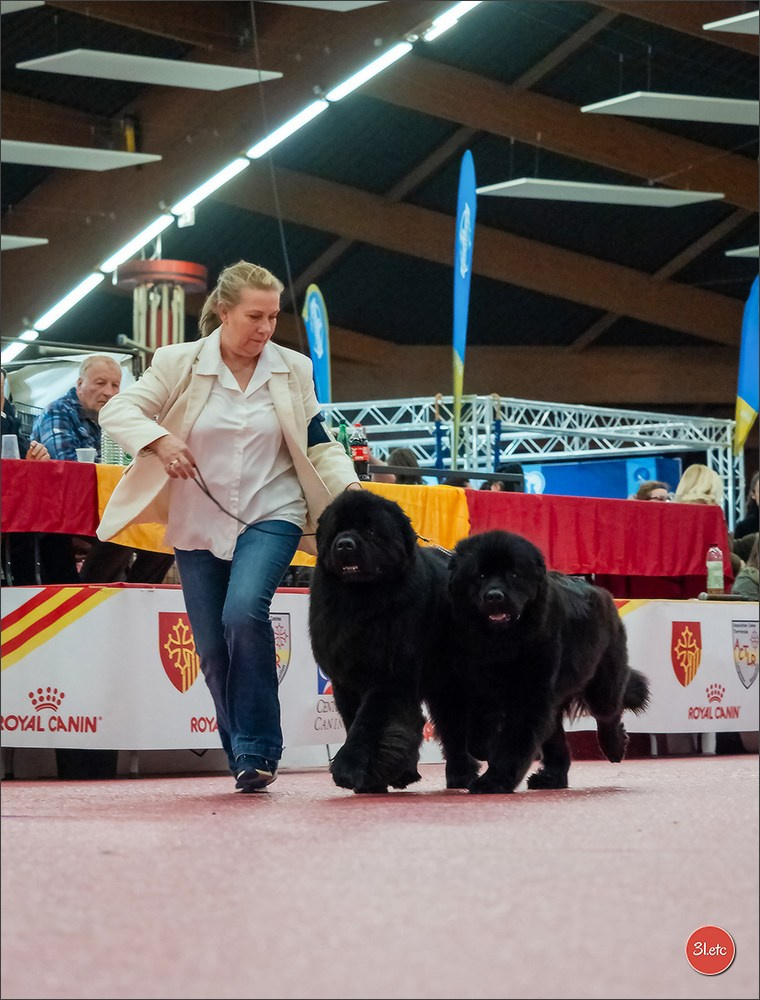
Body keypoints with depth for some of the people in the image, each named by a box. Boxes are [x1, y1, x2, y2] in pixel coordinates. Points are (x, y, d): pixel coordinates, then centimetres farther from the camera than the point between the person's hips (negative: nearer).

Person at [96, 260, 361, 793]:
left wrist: (352, 491, -10)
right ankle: (245, 760, 20)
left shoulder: (293, 369, 3)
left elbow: (319, 444, 7)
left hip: (271, 516, -2)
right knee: (213, 648, 3)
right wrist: (159, 440, -22)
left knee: (244, 613, -27)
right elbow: (117, 410, -3)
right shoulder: (180, 363, -2)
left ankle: (257, 750, -17)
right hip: (198, 524, 2)